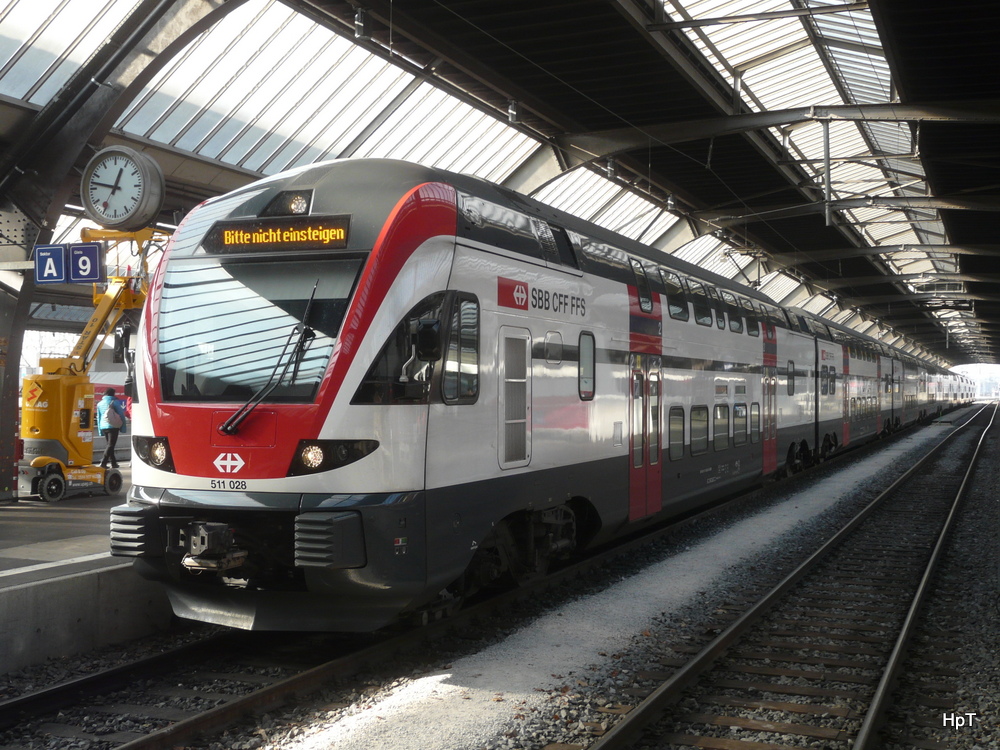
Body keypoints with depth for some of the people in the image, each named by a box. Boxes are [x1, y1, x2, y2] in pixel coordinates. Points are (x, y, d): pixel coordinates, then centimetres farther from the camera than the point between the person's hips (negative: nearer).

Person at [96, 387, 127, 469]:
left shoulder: (99, 403, 12)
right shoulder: (115, 402, -4)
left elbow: (98, 417, 16)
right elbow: (121, 414, -5)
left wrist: (100, 430, 21)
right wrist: (122, 426, 4)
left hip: (103, 427, 6)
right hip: (113, 426, -6)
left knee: (110, 445, 15)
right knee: (111, 445, -6)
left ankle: (113, 463, 15)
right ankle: (103, 462, -18)